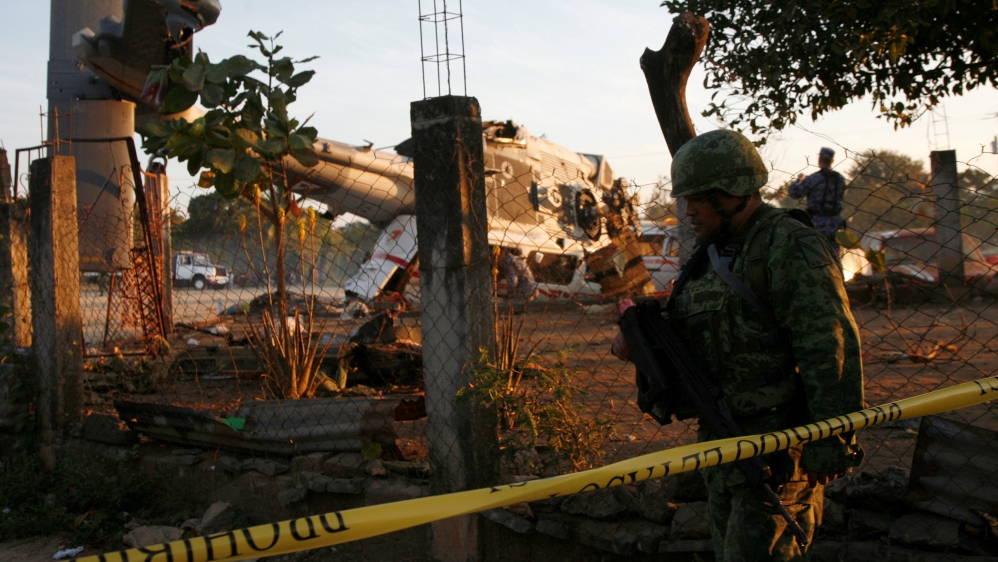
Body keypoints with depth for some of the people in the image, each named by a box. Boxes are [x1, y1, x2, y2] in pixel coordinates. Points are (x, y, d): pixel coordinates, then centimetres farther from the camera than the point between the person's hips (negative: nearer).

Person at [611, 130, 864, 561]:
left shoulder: (788, 246, -15)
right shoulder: (712, 254, 14)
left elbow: (829, 347, -22)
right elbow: (682, 326, 20)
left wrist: (829, 440, -25)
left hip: (776, 446, -9)